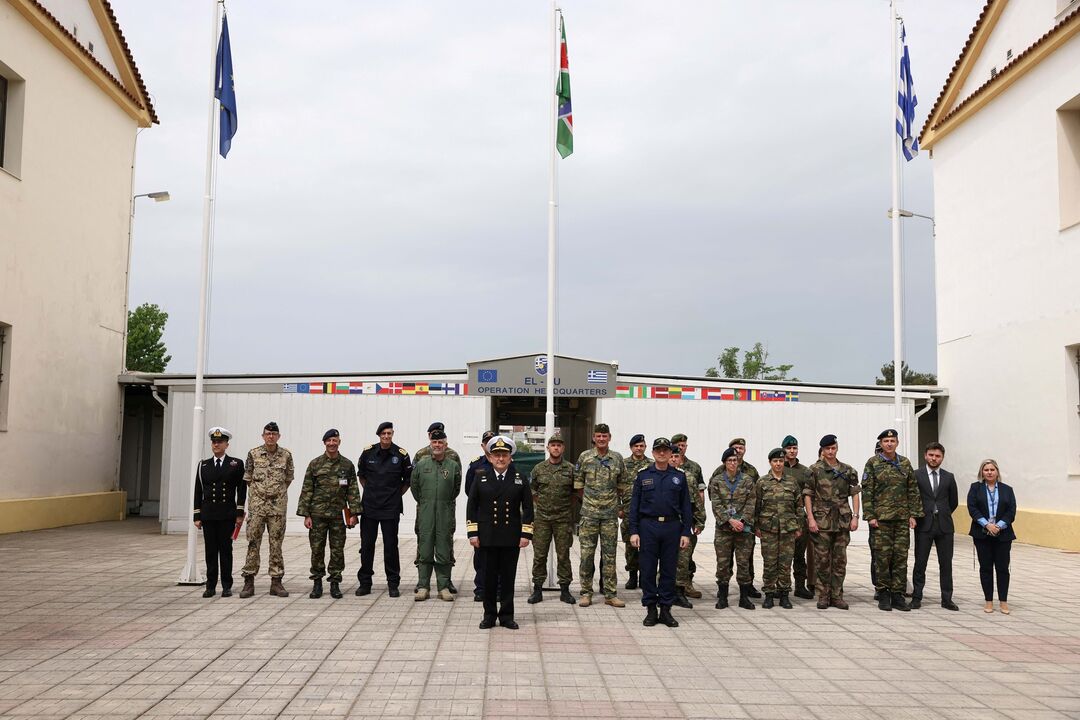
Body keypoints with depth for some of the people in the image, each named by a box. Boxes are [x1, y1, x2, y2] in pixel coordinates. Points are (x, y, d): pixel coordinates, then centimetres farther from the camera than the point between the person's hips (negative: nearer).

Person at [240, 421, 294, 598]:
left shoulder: (286, 455, 2)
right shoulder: (253, 454, 0)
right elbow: (247, 478, 9)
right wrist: (258, 492, 10)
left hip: (278, 505, 1)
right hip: (257, 504, -1)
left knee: (276, 544, 4)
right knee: (253, 542, 0)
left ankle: (276, 582, 9)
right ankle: (249, 582, 6)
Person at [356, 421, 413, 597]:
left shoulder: (401, 454, -5)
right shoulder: (368, 452, 0)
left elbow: (408, 479, 7)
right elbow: (361, 474, 17)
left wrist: (397, 495, 5)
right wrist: (370, 492, 11)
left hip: (391, 508, -2)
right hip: (369, 507, 2)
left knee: (390, 546, 1)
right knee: (366, 545, 6)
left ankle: (393, 584, 10)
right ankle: (364, 582, 16)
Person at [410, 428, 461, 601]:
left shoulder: (454, 465, 0)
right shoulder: (421, 464, 2)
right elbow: (414, 486, 13)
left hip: (445, 514, 0)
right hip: (425, 514, 1)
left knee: (444, 551, 3)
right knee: (424, 551, 3)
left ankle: (444, 587, 10)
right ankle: (423, 587, 10)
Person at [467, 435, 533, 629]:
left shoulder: (519, 479, 5)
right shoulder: (481, 477, 4)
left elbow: (528, 507, 4)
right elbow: (472, 506, 4)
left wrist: (526, 534, -3)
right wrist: (472, 533, -2)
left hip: (511, 538, 0)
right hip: (487, 537, 0)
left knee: (508, 577, 5)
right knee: (489, 576, 5)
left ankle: (507, 615, 14)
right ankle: (489, 615, 15)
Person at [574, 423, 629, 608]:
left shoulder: (617, 459, 5)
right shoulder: (584, 457, 0)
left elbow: (623, 485, 13)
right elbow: (577, 484, 7)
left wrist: (619, 506, 12)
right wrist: (587, 502, 6)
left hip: (610, 514, 1)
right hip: (589, 514, -1)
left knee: (609, 554, 4)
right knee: (587, 554, 1)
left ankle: (610, 594, 10)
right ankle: (586, 593, 10)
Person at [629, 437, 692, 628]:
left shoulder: (679, 477, 8)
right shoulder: (643, 476, 5)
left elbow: (685, 506, 7)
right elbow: (634, 505, 4)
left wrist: (686, 532, 0)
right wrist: (633, 531, -4)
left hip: (672, 526, 1)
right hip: (648, 526, -1)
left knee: (669, 570, 5)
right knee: (648, 570, 2)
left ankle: (666, 610, 13)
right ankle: (650, 610, 11)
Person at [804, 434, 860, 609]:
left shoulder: (848, 470, 9)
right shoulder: (815, 469, 0)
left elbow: (855, 493, 9)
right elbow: (807, 495, -2)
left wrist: (855, 516, -1)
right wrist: (810, 518, -9)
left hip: (843, 521, 3)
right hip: (821, 521, -3)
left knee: (840, 560, 5)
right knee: (822, 560, 1)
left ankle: (837, 595, 13)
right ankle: (823, 596, 9)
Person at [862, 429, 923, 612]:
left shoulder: (905, 463, 10)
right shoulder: (872, 463, -1)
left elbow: (913, 490, 10)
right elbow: (867, 491, -3)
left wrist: (913, 514, 3)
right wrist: (869, 516, -9)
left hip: (902, 518, 3)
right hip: (881, 518, -3)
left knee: (901, 557, 3)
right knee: (882, 556, -1)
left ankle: (898, 595, 11)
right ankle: (883, 595, 9)